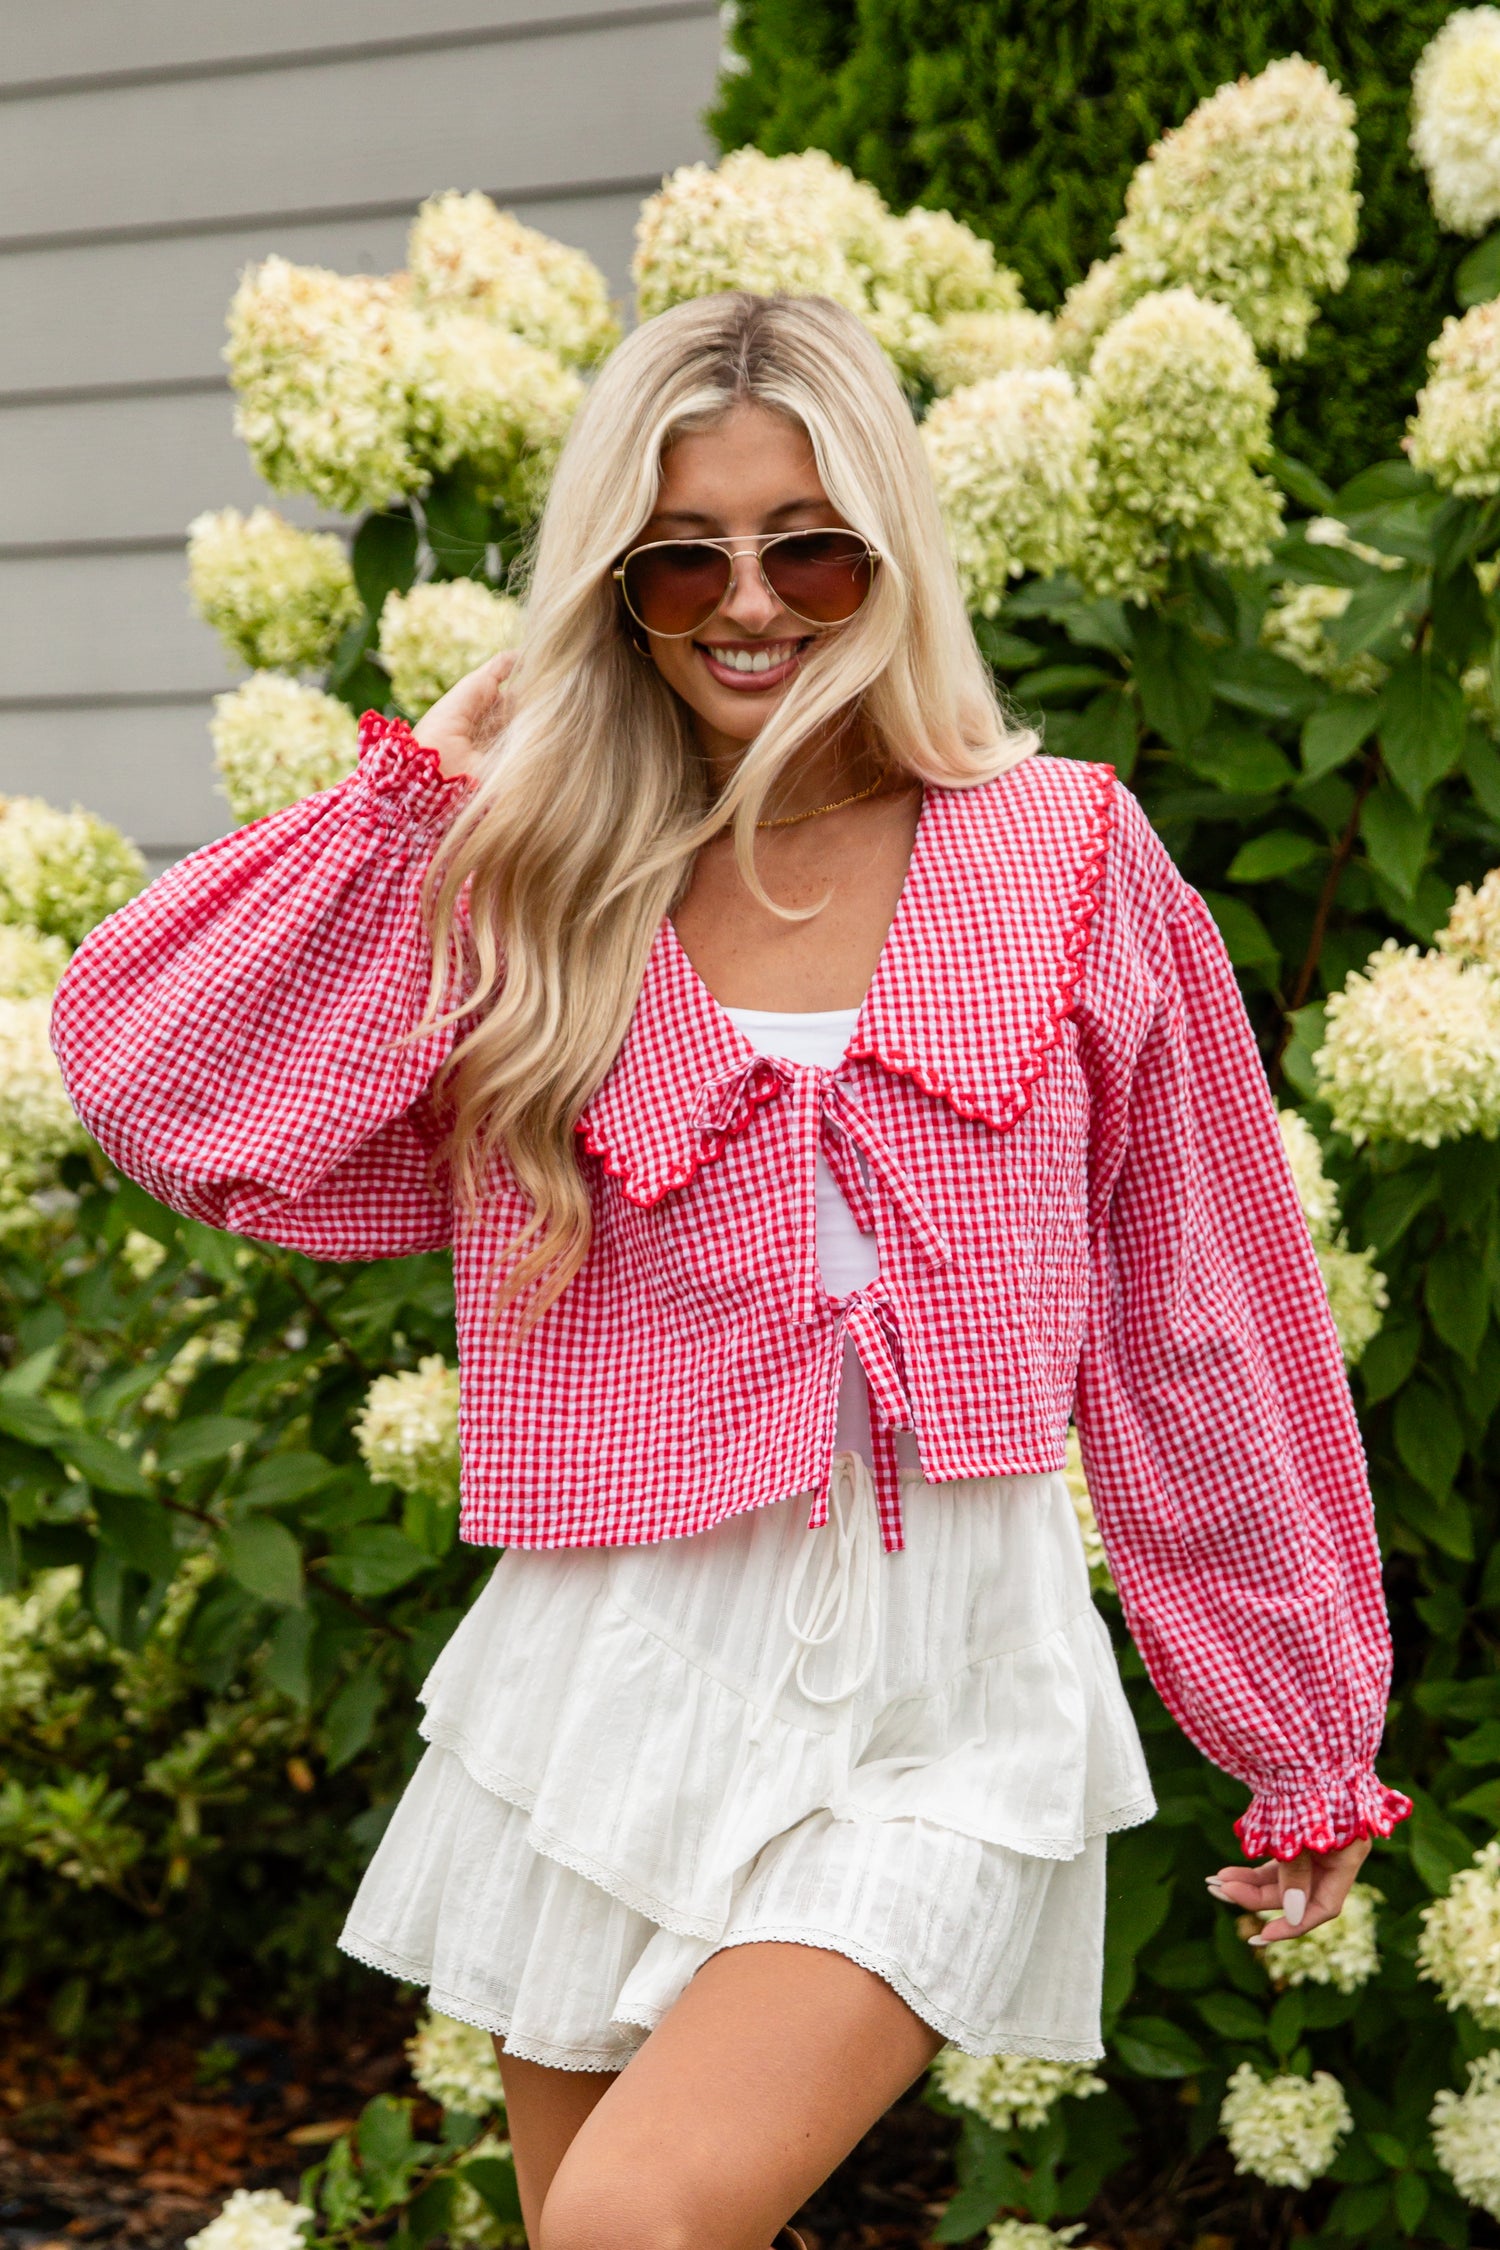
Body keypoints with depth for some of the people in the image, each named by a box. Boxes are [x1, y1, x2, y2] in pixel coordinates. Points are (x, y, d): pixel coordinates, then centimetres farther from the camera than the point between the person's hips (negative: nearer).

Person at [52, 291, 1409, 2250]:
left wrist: (1309, 1739, 10)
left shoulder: (1070, 860, 1)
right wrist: (432, 794, -3)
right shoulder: (540, 905, 4)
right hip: (616, 1685, 3)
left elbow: (1202, 1327, 6)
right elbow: (144, 1063, -5)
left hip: (948, 1701, -2)